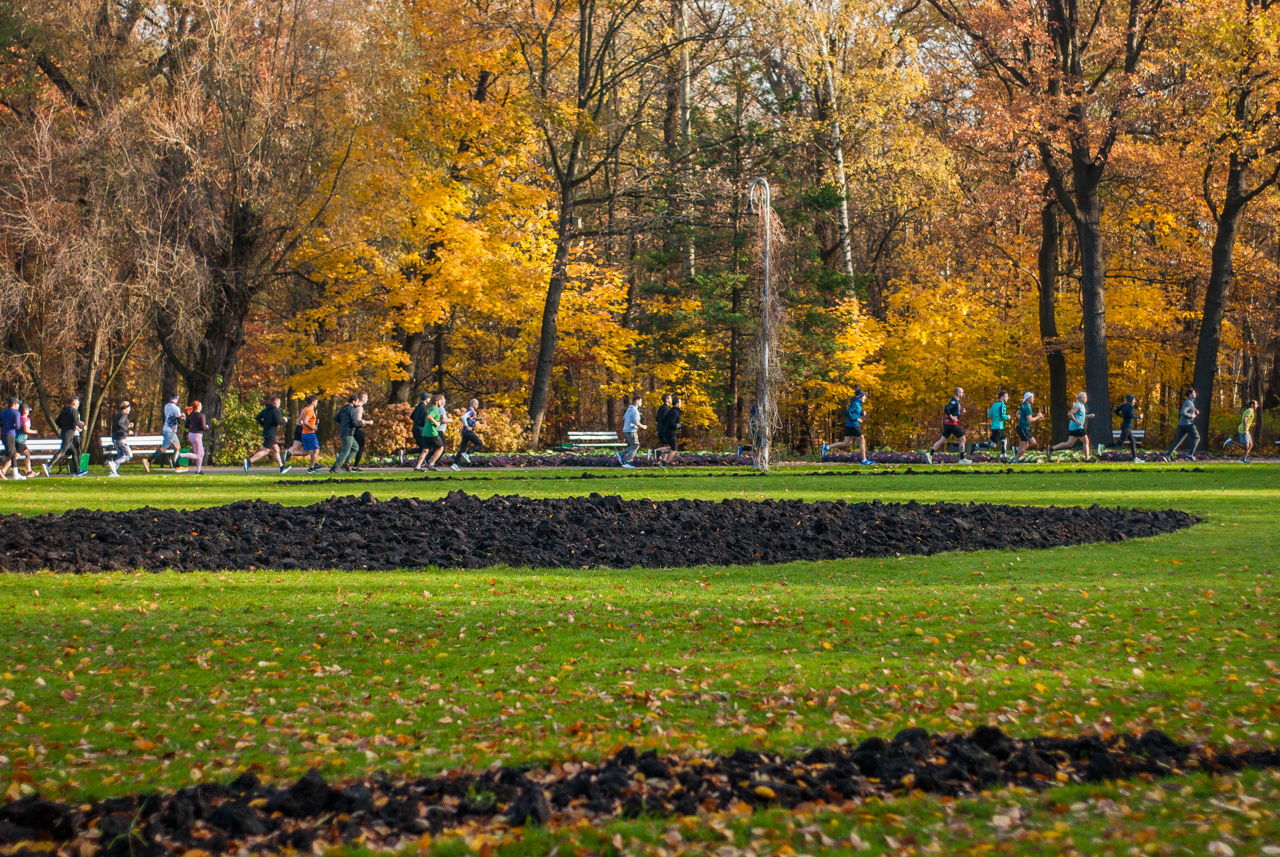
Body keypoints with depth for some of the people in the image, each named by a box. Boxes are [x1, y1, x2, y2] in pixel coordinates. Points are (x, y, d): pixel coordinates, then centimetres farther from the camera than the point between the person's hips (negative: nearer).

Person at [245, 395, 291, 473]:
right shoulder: (276, 411, -11)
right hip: (270, 434, -10)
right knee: (265, 451, -11)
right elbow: (278, 421, -23)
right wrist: (284, 420, -3)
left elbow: (257, 418, 10)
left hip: (266, 432, 10)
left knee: (276, 449, 17)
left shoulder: (265, 410, 13)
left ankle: (282, 467, 24)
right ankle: (249, 461, -20)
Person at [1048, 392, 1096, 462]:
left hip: (1072, 427, 10)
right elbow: (1069, 414, -25)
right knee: (1086, 441, -2)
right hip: (1077, 427, -10)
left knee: (1069, 444, 5)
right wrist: (1076, 422, -23)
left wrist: (1088, 416, 20)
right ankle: (1087, 458, 0)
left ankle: (1051, 449, 0)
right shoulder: (1078, 406, -14)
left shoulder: (1081, 405, 19)